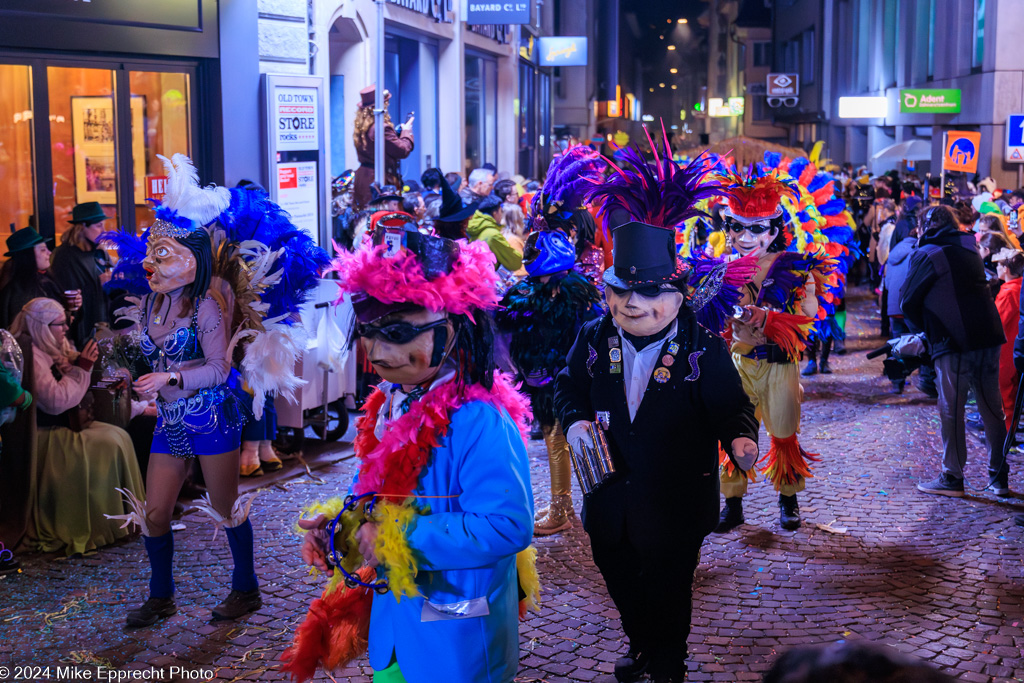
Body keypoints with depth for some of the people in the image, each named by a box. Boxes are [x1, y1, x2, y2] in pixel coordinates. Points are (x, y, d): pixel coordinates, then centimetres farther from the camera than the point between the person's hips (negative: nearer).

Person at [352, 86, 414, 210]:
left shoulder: (360, 127, 8)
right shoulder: (382, 128, -19)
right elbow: (402, 150, -14)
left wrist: (397, 132, 14)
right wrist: (406, 132, 3)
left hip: (362, 177, 9)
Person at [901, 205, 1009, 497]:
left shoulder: (927, 255, -4)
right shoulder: (969, 249, 14)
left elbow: (908, 303, 0)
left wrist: (928, 330, 15)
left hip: (953, 343, -6)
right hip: (989, 336, 6)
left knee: (951, 411, 3)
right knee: (992, 408, 11)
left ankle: (952, 478, 7)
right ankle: (999, 476, 18)